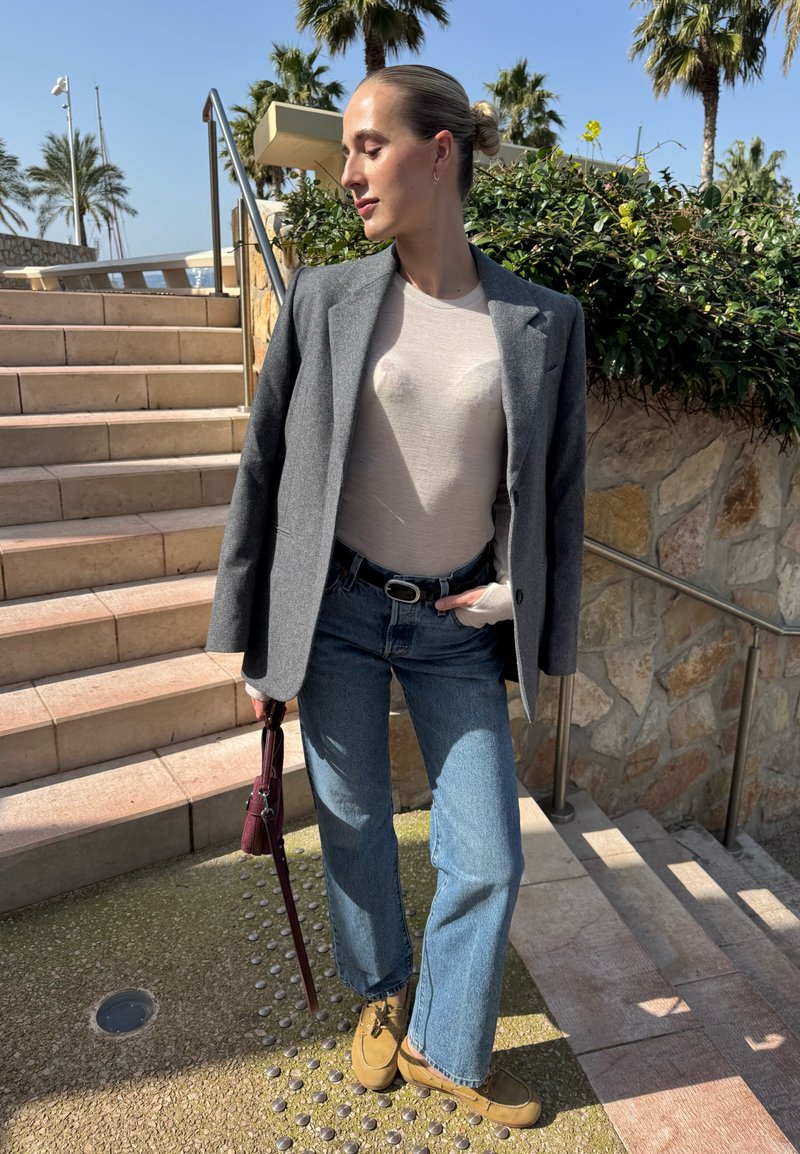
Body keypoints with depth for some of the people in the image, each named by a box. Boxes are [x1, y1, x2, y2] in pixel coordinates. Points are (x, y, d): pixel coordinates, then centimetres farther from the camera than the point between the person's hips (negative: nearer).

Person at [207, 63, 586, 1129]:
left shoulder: (544, 322, -1)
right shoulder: (322, 300, -3)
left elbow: (559, 488, 6)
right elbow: (263, 468, 0)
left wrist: (536, 623, 2)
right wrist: (246, 638, 1)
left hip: (460, 626, 1)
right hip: (338, 617, 0)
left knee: (490, 861, 6)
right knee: (355, 831, 15)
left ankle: (444, 1048, 35)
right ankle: (382, 995, 46)